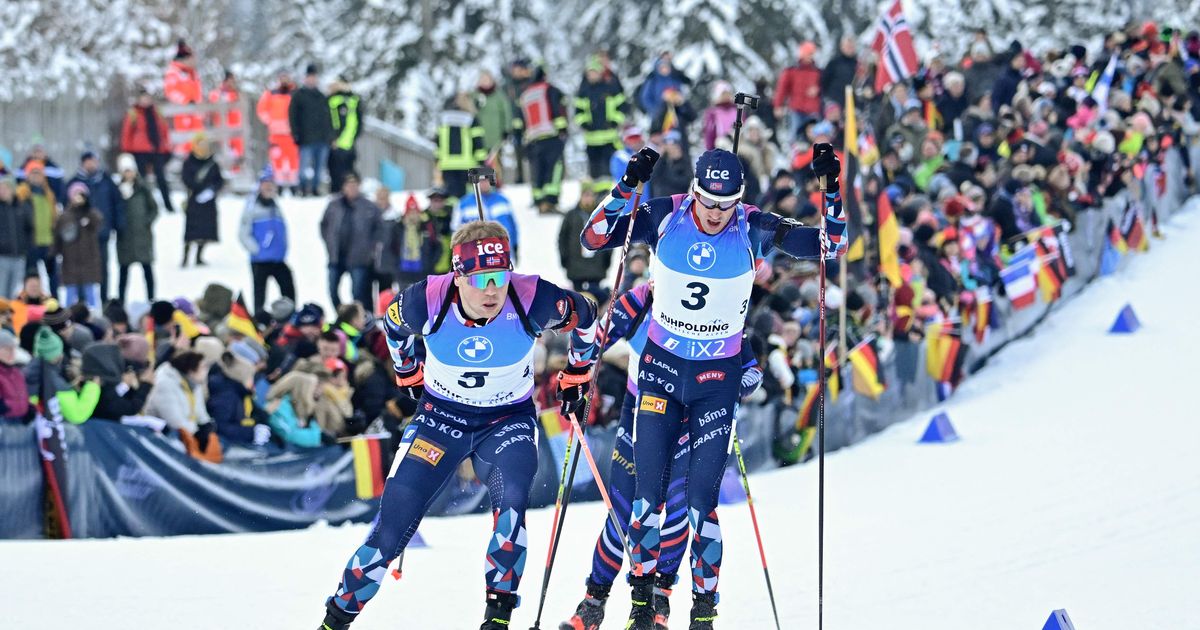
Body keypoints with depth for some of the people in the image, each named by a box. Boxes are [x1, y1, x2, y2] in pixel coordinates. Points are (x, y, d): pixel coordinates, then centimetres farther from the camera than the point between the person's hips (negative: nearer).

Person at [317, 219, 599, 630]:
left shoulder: (532, 301, -26)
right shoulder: (426, 302, -23)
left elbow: (584, 318, -3)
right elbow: (393, 324, 3)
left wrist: (576, 377, 7)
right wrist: (408, 375, 15)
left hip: (509, 419, -1)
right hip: (442, 413, 1)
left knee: (511, 499, -30)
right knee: (395, 521, -7)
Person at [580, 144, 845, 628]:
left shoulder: (752, 229, -11)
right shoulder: (665, 217, -10)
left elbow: (829, 245, -10)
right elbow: (593, 238, -13)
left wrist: (831, 192, -25)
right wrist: (626, 187, -26)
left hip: (717, 376, -1)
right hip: (661, 367, 1)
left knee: (702, 498, -5)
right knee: (647, 491, 1)